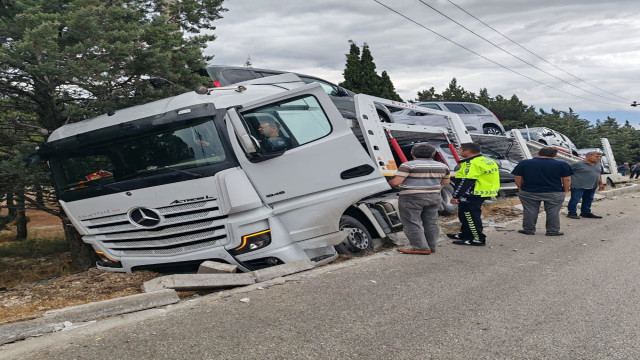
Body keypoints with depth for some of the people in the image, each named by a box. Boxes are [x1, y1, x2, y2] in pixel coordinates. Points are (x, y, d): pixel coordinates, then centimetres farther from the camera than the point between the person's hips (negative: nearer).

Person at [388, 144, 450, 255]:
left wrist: (388, 183, 7)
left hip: (412, 198, -6)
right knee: (431, 223, 14)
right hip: (434, 197, 6)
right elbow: (445, 182, 19)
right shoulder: (442, 166, 9)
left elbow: (396, 182, -13)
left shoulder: (408, 165, -9)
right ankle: (431, 247, 18)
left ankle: (421, 248, -2)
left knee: (412, 224, 0)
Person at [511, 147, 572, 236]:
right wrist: (565, 190, 14)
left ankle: (528, 230, 16)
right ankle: (553, 231, 12)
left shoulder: (524, 163, -2)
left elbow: (518, 179, 1)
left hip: (529, 193, 1)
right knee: (553, 212, 9)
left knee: (529, 212, 10)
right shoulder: (562, 165, -3)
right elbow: (567, 180, 0)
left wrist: (520, 189, 14)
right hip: (554, 193, 0)